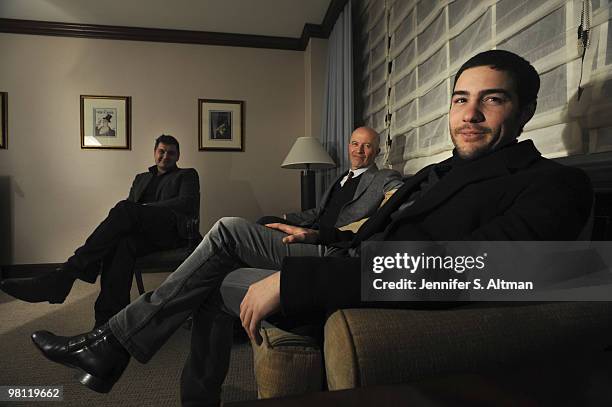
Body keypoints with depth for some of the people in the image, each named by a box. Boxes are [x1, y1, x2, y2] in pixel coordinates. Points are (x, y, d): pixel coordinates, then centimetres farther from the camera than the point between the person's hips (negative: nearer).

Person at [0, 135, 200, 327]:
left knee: (125, 210, -31)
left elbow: (187, 203, -2)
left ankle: (62, 278, -29)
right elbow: (130, 206, 23)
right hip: (145, 233, 4)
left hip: (172, 229, -4)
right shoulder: (141, 178, 33)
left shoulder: (187, 175, 18)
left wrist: (145, 209, -8)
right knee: (123, 243, -33)